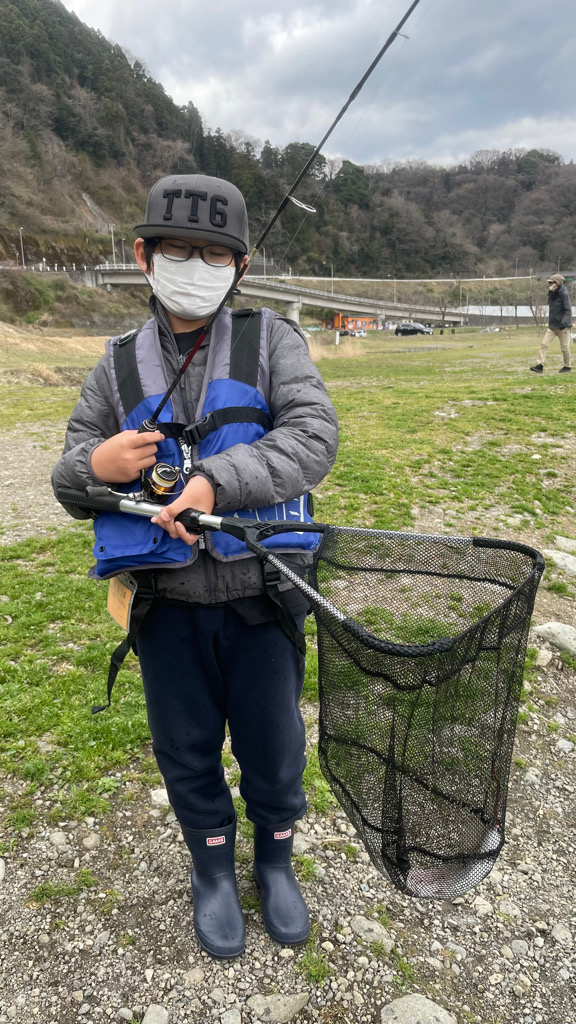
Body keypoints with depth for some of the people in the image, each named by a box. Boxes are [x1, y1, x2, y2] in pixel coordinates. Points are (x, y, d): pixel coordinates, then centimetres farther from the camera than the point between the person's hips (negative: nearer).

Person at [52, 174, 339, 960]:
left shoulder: (271, 341, -1)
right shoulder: (119, 367, 5)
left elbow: (315, 434, -17)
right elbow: (68, 484, 7)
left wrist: (217, 480, -30)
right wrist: (95, 465, -18)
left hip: (259, 599, -1)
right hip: (167, 606, 2)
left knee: (274, 744, 15)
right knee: (186, 749, 18)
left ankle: (276, 859, 47)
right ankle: (213, 868, 48)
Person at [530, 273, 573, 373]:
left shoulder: (564, 294, -13)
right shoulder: (551, 294, 10)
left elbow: (568, 310, -16)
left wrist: (564, 323, -26)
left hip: (562, 327, -7)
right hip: (552, 325, 7)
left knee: (564, 347, 3)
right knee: (544, 344, -6)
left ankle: (567, 366, 18)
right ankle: (540, 365, -8)